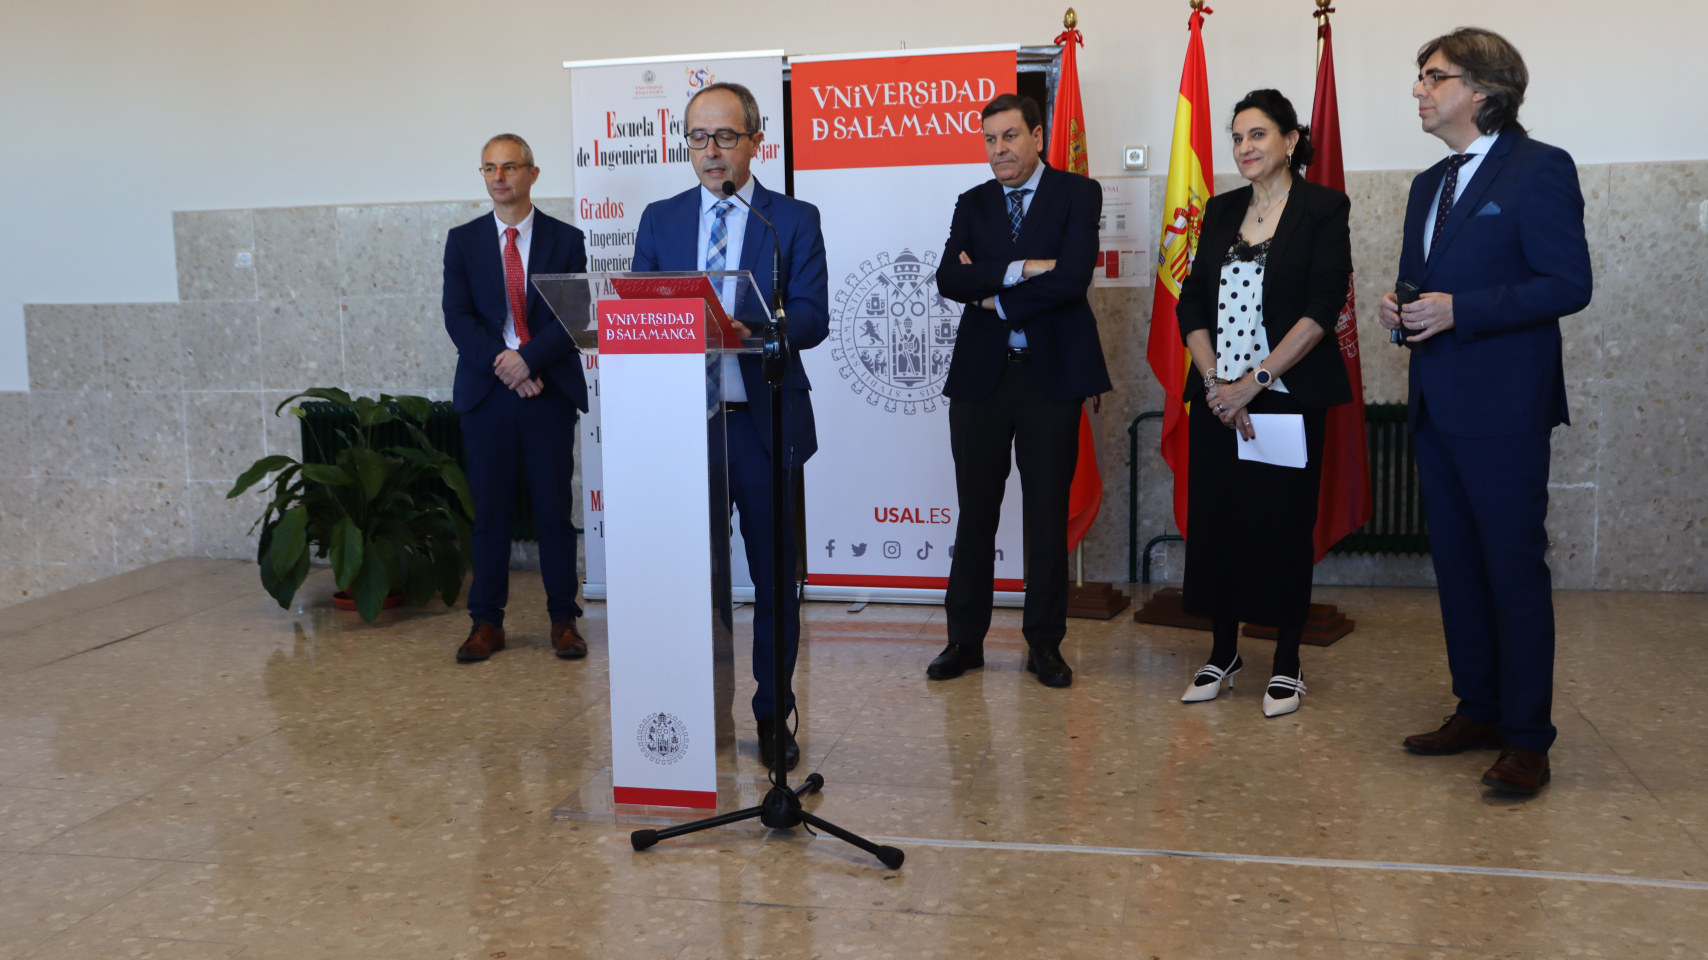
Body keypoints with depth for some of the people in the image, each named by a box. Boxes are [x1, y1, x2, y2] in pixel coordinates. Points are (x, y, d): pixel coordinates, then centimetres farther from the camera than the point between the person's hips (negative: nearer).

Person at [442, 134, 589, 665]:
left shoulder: (565, 239, 6)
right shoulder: (463, 240, 10)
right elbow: (457, 316, 1)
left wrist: (529, 358, -16)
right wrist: (502, 364, -12)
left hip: (551, 392, -1)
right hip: (486, 392, 1)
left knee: (555, 510, 2)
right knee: (489, 512, 4)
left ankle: (563, 620, 12)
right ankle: (486, 622, 13)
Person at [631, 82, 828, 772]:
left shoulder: (795, 219, 2)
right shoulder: (660, 219, 11)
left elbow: (813, 318, -9)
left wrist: (754, 328, -29)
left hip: (766, 424, -2)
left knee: (776, 578, 6)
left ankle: (773, 717, 20)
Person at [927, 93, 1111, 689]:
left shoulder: (1077, 194, 2)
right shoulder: (972, 204, 12)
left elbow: (1072, 277, -14)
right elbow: (949, 281, -4)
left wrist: (994, 299, -8)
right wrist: (1020, 269, -16)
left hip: (1050, 372, -2)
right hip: (981, 372, 3)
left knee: (1048, 512, 5)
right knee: (975, 512, 6)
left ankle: (1044, 644, 15)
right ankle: (965, 639, 16)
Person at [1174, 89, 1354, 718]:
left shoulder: (1323, 208, -1)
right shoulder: (1220, 211, 13)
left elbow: (1322, 307, -10)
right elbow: (1193, 303, 7)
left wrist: (1256, 380, -16)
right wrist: (1215, 382, -7)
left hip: (1287, 397, -4)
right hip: (1216, 398, 4)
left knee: (1284, 525, 1)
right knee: (1214, 520, 6)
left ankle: (1287, 663, 15)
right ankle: (1223, 651, 21)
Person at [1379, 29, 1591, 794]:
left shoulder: (1538, 169, -7)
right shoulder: (1430, 185, 16)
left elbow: (1569, 284, -14)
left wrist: (1459, 310, -22)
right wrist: (1400, 309, 0)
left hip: (1503, 408, -8)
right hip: (1437, 407, 8)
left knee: (1516, 570, -2)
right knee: (1456, 565, 13)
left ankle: (1526, 739, 7)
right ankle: (1478, 711, 25)